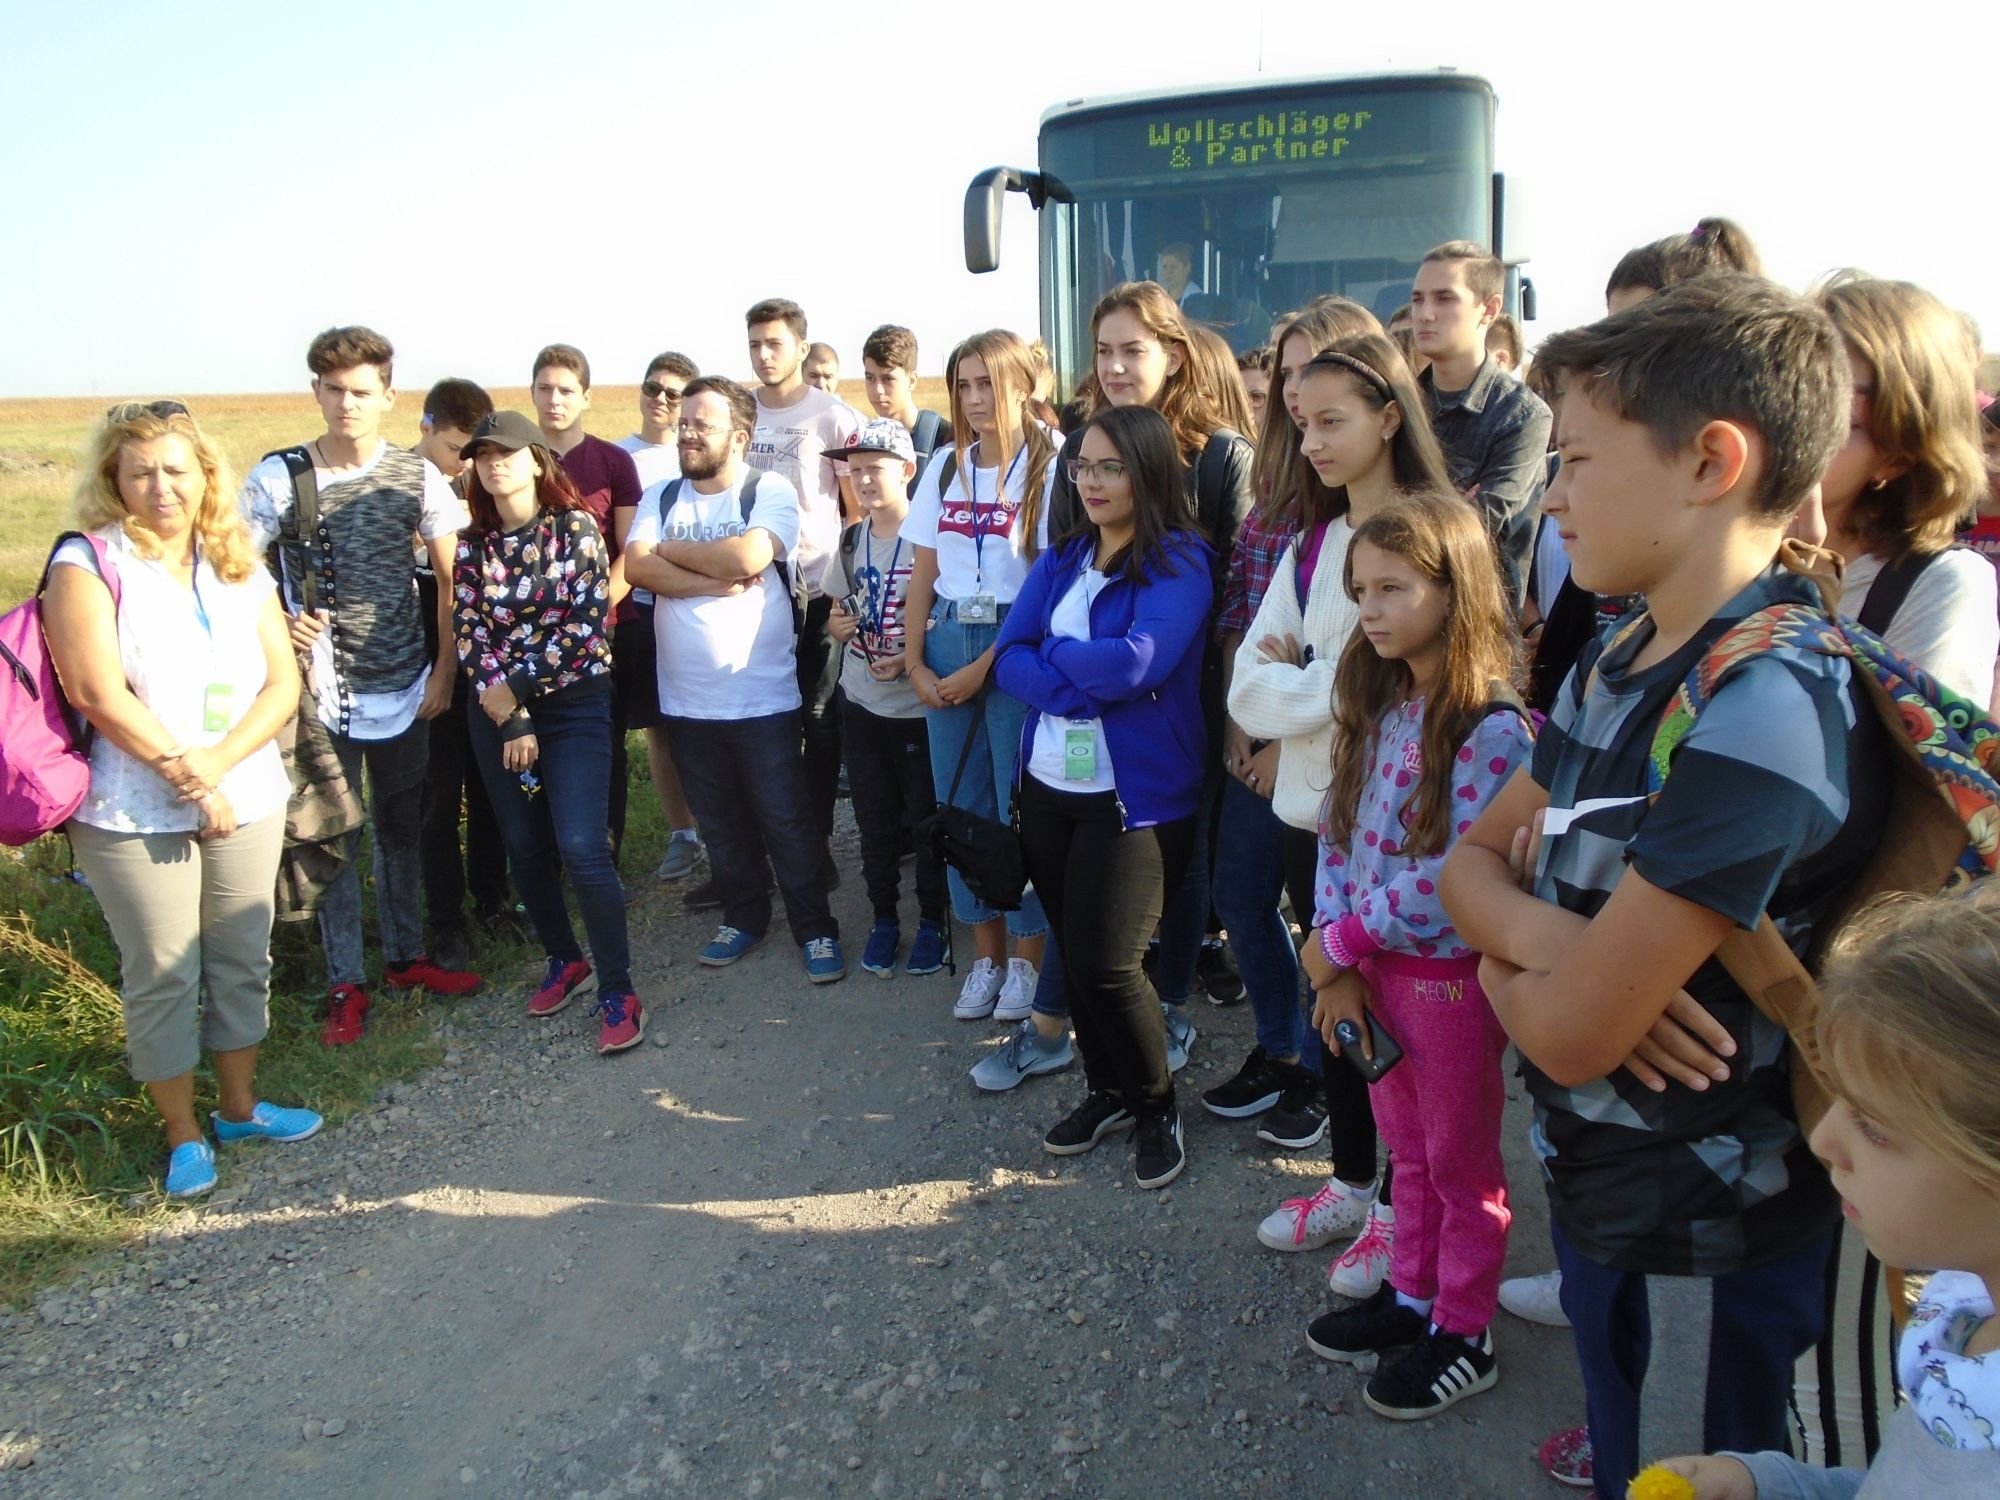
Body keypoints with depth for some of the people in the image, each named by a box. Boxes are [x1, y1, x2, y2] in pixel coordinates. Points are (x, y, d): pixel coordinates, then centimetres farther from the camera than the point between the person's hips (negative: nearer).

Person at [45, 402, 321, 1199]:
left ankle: (239, 1105, 32)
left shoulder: (238, 567, 6)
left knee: (242, 959, 13)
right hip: (134, 814, -4)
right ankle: (183, 1132, 22)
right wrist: (185, 776, -13)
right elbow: (97, 692, -15)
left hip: (247, 800, 4)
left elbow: (283, 684, 0)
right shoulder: (88, 564, -7)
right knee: (162, 975, 6)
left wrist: (214, 762, -14)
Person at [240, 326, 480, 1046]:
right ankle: (346, 983, 18)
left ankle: (406, 956, 32)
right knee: (333, 838, 6)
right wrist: (278, 624, -16)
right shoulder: (277, 476, -6)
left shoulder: (416, 476, -1)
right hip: (320, 689, -2)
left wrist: (444, 669, 0)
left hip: (404, 688, 2)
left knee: (403, 831, 15)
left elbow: (453, 578, 3)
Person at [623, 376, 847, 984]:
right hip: (687, 699, 5)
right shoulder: (662, 498, 7)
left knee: (787, 821, 3)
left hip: (762, 698, -4)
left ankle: (816, 930, 15)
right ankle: (744, 917, 33)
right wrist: (720, 580, -17)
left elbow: (749, 555, -24)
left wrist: (671, 550, -9)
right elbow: (638, 568, -9)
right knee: (720, 822, 16)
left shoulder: (771, 490, -7)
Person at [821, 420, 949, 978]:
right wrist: (836, 625, -7)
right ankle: (884, 918, 28)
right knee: (875, 822, 13)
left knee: (926, 820, 6)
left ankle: (932, 921, 22)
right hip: (861, 704, 5)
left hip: (919, 706, -5)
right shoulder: (851, 540, 6)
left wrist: (911, 658, -23)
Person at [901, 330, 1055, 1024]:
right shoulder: (945, 465, 10)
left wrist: (984, 668, -13)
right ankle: (986, 954, 23)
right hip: (947, 638, 6)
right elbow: (923, 572, 11)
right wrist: (915, 662, 2)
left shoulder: (1048, 468, -7)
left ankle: (1027, 958, 16)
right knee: (961, 802, 9)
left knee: (1018, 803, -1)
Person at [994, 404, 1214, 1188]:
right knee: (1072, 952, 13)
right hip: (1048, 785, 6)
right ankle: (1107, 1090, 36)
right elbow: (1009, 656, -1)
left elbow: (1137, 661, -23)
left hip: (1134, 794, -6)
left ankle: (1157, 1106, 19)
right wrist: (1083, 682, -18)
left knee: (1106, 965, -7)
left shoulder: (1180, 560, -9)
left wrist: (1051, 655, -6)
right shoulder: (1061, 559, 10)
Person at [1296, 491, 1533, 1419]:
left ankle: (1463, 1337, 30)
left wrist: (1340, 942, -16)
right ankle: (1412, 1295, 41)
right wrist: (1339, 970, -6)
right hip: (1371, 968, 7)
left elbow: (1453, 877, -25)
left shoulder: (1492, 728, -22)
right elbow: (1338, 833, 2)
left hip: (1448, 976, -7)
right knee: (1407, 1148, 23)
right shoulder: (1378, 706, 2)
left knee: (1461, 1162, 13)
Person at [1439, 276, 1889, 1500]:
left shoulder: (1763, 709, -29)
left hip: (1720, 1241, -7)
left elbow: (1571, 1030, -29)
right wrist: (1555, 937, -19)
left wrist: (1511, 950, -7)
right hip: (1594, 1174, 7)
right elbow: (1475, 860, 2)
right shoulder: (1622, 660, -1)